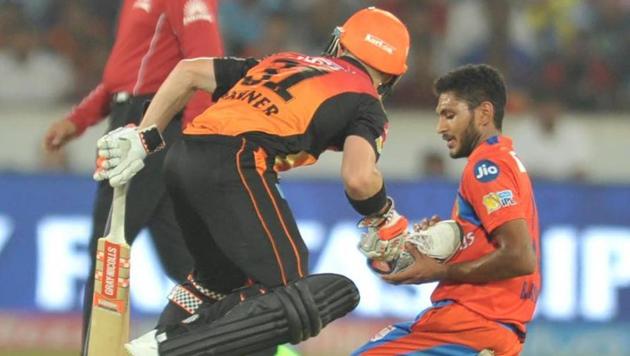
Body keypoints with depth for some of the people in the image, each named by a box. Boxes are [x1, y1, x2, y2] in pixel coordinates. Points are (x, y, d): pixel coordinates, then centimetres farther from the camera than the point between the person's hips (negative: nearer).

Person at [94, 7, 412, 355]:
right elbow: (358, 178, -6)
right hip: (233, 167, -8)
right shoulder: (365, 102, 12)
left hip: (181, 158, 8)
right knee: (296, 295, -11)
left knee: (220, 279, 29)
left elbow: (188, 71, 26)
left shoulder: (283, 62, 31)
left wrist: (143, 138, 27)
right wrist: (384, 218, 13)